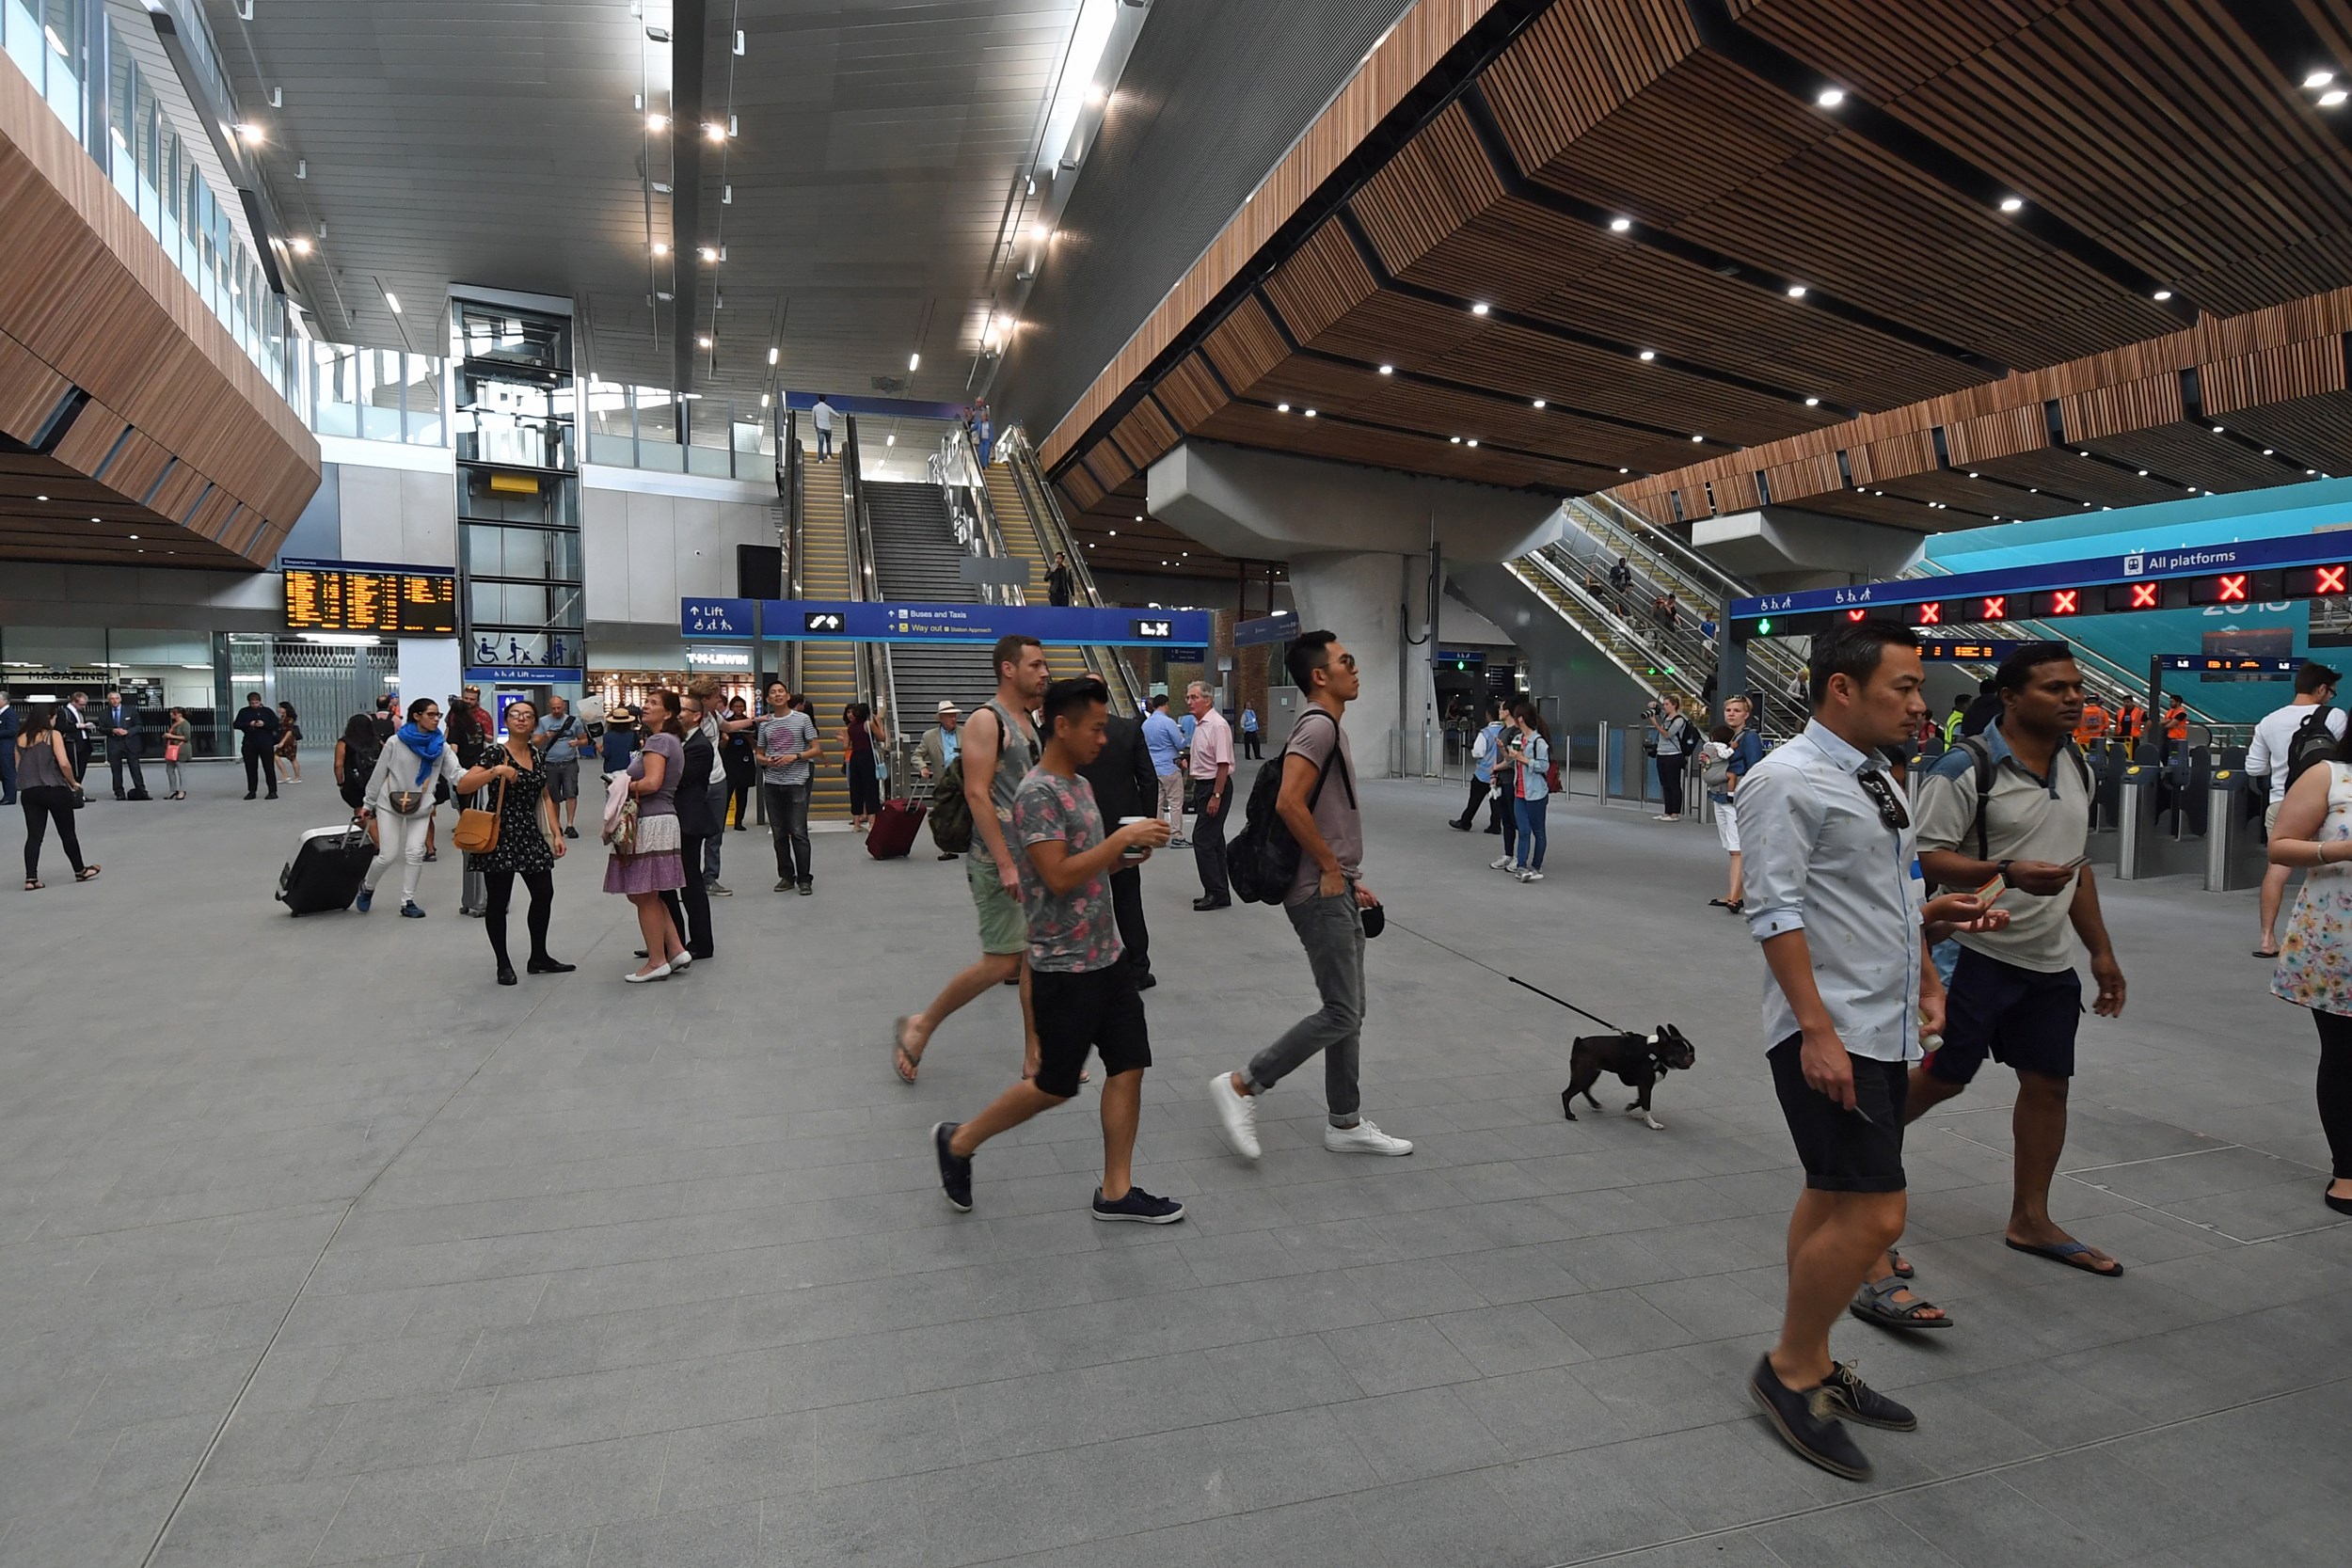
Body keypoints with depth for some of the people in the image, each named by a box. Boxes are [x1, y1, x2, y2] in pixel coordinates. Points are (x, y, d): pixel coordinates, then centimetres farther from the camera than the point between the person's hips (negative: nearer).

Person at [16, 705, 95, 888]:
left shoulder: (20, 739, 9)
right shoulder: (53, 735, -6)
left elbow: (18, 767, 9)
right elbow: (64, 763, -14)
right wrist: (73, 782, 0)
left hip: (28, 792, 5)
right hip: (54, 790, -5)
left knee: (34, 836, 6)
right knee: (67, 833, 9)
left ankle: (31, 878, 0)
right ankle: (80, 871, 20)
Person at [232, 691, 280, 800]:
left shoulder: (267, 711, 5)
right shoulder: (243, 712, 9)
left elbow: (276, 724, 0)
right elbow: (236, 725, 3)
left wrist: (264, 724, -16)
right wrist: (248, 724, -13)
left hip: (266, 744, -2)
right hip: (249, 744, 2)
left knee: (269, 768, -2)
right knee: (250, 769, 5)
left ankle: (273, 791, 0)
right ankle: (251, 791, 13)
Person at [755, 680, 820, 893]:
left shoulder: (802, 719, 2)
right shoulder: (765, 723, 11)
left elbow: (817, 749, 1)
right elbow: (758, 755, 17)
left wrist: (795, 756, -13)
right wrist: (767, 761, -5)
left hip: (796, 782, -4)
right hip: (772, 783, 4)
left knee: (798, 832, -7)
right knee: (779, 833, 9)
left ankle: (804, 879, -1)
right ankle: (786, 876, 18)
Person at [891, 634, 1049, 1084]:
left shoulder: (1029, 722, 13)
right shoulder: (986, 719, -12)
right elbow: (977, 794, -19)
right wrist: (1005, 864, -23)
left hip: (1033, 857, 8)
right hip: (998, 861, -8)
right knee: (1001, 963, -6)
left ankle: (1035, 1059, 17)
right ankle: (919, 1028, 13)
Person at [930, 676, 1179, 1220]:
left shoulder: (1080, 785, 12)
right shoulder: (1037, 793, -17)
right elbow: (1059, 877, -25)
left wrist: (1128, 853, 2)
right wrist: (1123, 837, -21)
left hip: (1107, 955, 9)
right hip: (1065, 967, -8)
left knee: (1128, 1065, 7)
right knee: (1055, 1084, 3)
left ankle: (1116, 1191, 18)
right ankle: (958, 1141, 23)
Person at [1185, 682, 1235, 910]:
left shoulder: (1217, 725, -17)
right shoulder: (1199, 724, 13)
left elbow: (1223, 764, -21)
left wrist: (1216, 796, -23)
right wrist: (1196, 785, 21)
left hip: (1216, 786, -10)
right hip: (1204, 785, 10)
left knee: (1203, 839, -10)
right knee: (1213, 839, 13)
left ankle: (1216, 893, -4)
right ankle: (1220, 892, 19)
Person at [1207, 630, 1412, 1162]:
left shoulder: (1329, 729, 17)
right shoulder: (1318, 726, -15)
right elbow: (1290, 804, -27)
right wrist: (1331, 868, -17)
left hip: (1336, 891, 10)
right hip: (1321, 894, -10)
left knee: (1349, 1011, 13)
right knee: (1341, 1013, -7)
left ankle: (1345, 1123, 22)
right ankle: (1241, 1087, 2)